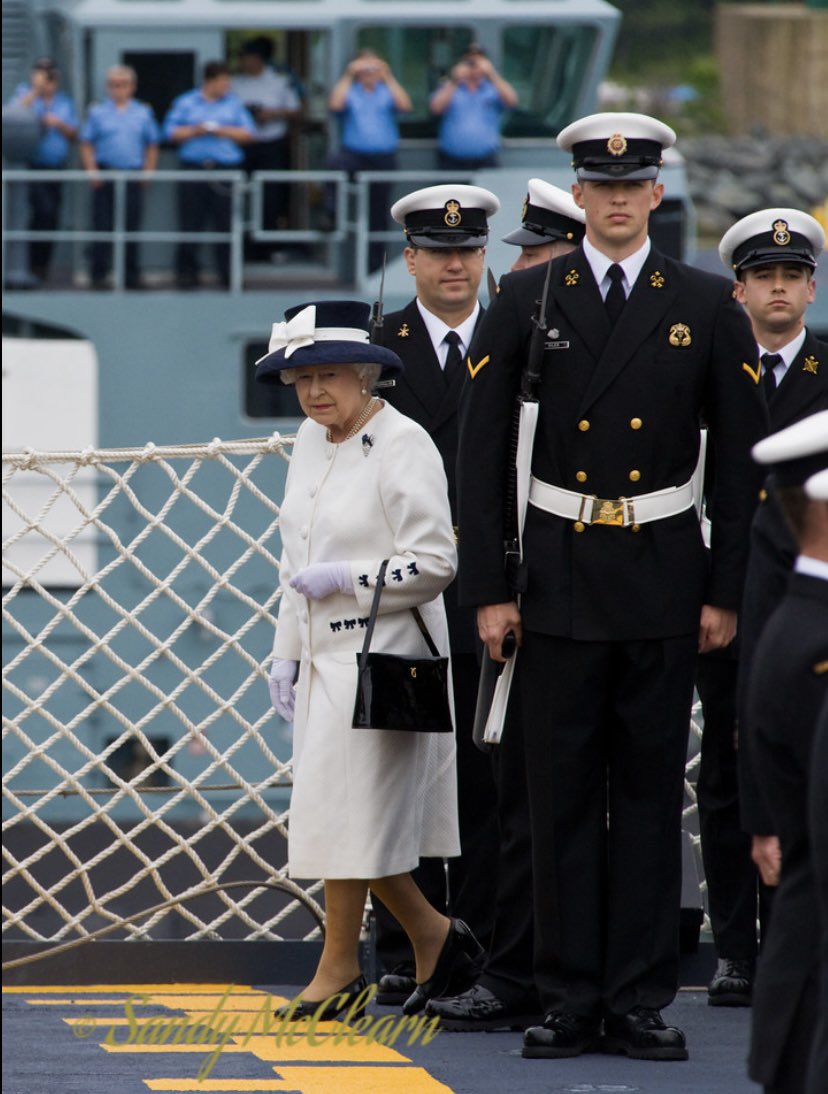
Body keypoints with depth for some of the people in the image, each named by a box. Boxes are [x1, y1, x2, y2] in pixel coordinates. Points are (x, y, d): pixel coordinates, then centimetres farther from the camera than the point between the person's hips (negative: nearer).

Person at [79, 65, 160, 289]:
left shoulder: (143, 113, 10)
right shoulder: (97, 112, 6)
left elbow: (152, 145, 12)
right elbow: (87, 145, 4)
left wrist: (148, 171, 1)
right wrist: (92, 171, -6)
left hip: (133, 175, 1)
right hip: (105, 175, -1)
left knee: (131, 227, 4)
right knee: (103, 227, -3)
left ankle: (131, 275, 10)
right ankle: (99, 274, 0)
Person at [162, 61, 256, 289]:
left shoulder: (234, 103, 12)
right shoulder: (185, 103, 10)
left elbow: (248, 134, 8)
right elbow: (171, 133, 6)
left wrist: (223, 131, -4)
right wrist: (195, 131, -8)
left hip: (226, 168, 0)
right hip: (193, 170, 0)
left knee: (226, 225, -3)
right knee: (190, 225, -2)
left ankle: (229, 274, 2)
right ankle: (186, 272, 5)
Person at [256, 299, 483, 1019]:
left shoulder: (404, 447, -13)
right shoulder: (311, 443, 11)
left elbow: (435, 563, -17)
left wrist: (343, 579, -17)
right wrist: (287, 655, 18)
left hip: (380, 653, -8)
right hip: (323, 654, 8)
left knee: (348, 809, -6)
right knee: (348, 815, 8)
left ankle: (340, 966, 3)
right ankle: (434, 937, 22)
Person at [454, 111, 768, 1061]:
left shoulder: (707, 308, 2)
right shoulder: (525, 301, 1)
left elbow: (741, 459, 4)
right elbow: (480, 451, 1)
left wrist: (726, 592, -1)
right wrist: (488, 588, -4)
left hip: (663, 578, 0)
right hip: (559, 577, 0)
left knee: (651, 791, 4)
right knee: (562, 794, 2)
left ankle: (641, 1001, 8)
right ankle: (570, 1000, 8)